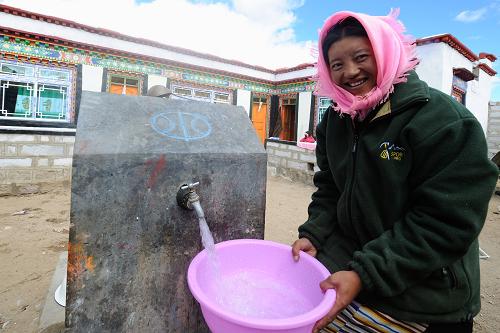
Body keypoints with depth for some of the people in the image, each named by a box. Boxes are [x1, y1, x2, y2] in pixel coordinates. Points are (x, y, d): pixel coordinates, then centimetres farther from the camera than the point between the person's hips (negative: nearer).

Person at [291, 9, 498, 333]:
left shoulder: (443, 120, -18)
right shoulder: (335, 120, 2)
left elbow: (447, 221, -21)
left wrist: (364, 275, -24)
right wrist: (313, 235, -9)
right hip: (345, 260, 5)